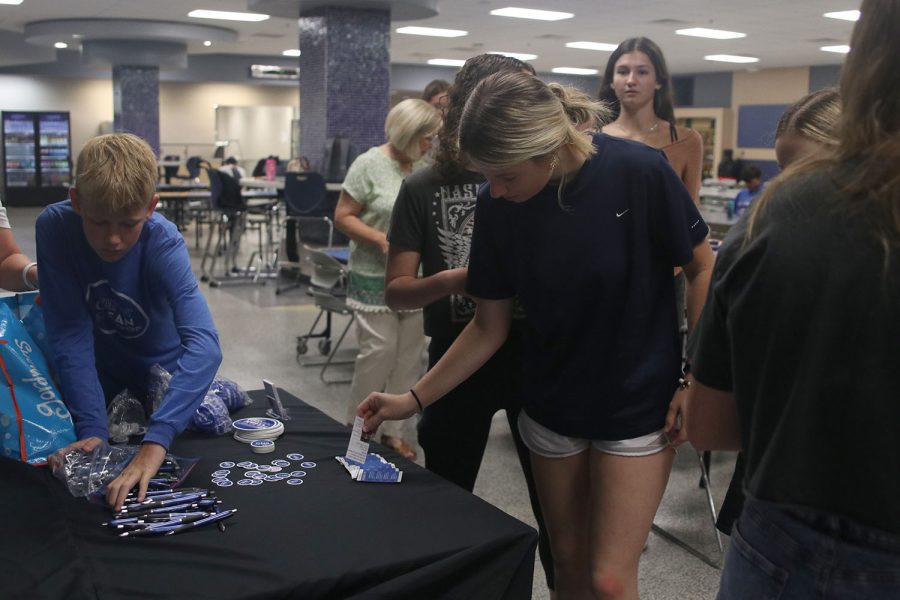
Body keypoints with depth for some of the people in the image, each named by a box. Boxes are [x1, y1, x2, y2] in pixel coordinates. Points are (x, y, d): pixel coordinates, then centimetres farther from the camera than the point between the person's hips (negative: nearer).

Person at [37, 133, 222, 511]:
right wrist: (92, 429, -35)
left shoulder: (163, 243, -33)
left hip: (164, 372, -2)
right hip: (100, 378, 2)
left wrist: (156, 441, -58)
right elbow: (71, 335, -25)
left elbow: (204, 345, -46)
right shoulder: (55, 227, -28)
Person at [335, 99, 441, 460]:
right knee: (379, 350, -6)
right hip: (375, 278, -5)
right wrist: (382, 240, -19)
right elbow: (343, 217, -8)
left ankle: (392, 430, 22)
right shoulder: (370, 164, -8)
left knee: (410, 354, 8)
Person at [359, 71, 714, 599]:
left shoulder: (639, 172, -21)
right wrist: (415, 399, -4)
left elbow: (703, 269, -8)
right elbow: (489, 328, -1)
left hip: (639, 404, -3)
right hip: (551, 408, 4)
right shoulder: (496, 206, -9)